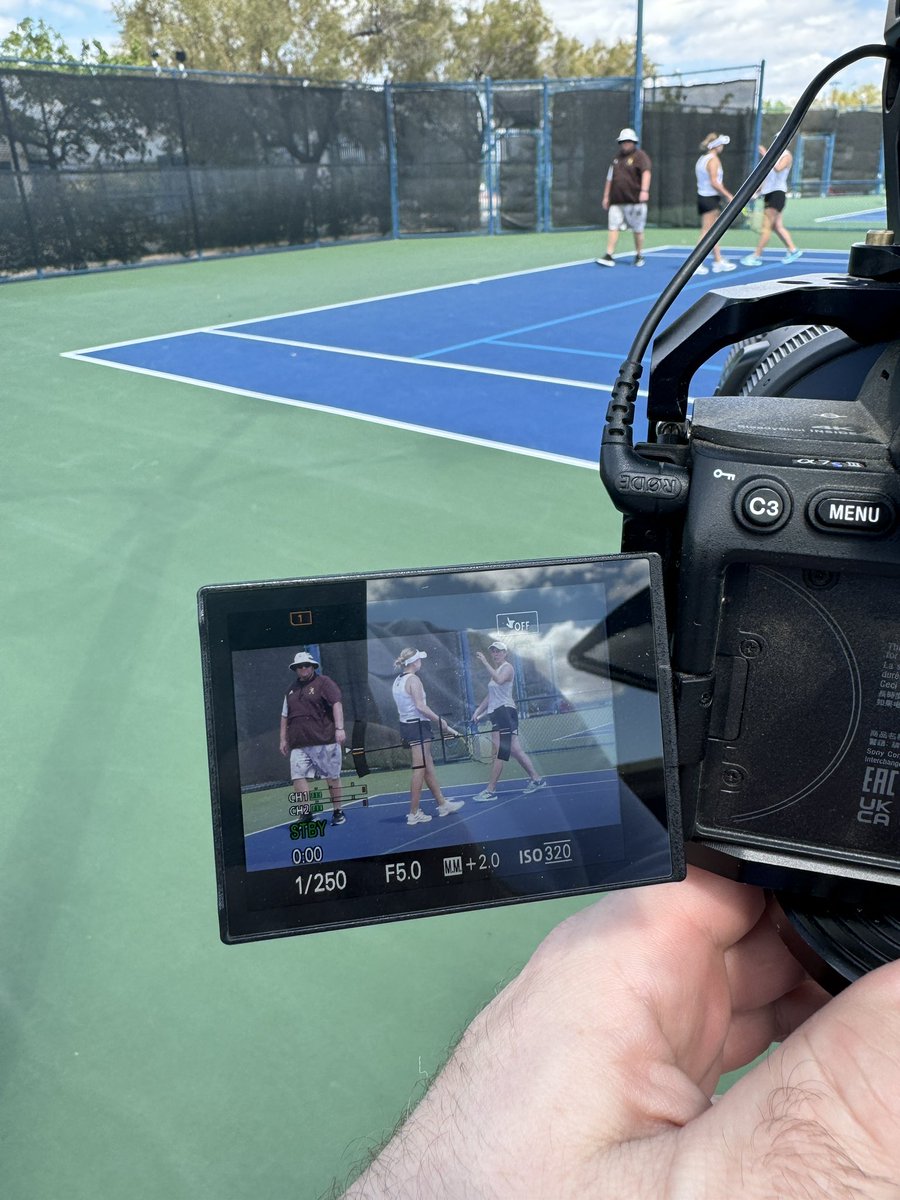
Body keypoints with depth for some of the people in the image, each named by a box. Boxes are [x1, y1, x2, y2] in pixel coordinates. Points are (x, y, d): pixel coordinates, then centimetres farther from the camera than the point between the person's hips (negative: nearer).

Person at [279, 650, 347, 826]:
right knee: (298, 776, -9)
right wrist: (283, 739, 17)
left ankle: (337, 812, 19)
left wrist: (339, 728, -20)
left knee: (332, 777, 5)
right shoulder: (292, 690, 18)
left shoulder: (323, 682, 1)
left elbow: (336, 704, -9)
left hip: (325, 741, -4)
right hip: (298, 745, 4)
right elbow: (285, 717, 23)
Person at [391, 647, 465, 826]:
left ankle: (443, 804, 25)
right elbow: (420, 706, -22)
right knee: (419, 770, -2)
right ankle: (414, 814, 3)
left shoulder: (398, 681, 12)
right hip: (418, 726, -9)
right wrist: (440, 721, -16)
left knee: (428, 767, 16)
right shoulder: (413, 679, -15)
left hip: (406, 724, 9)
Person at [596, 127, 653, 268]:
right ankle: (609, 256, -8)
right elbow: (609, 178, 23)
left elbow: (646, 172, -18)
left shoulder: (640, 156, -3)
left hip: (635, 200, -5)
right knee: (613, 227, -6)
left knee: (638, 230, 4)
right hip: (616, 201, 5)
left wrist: (644, 190, -34)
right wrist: (606, 196, 19)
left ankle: (639, 255, 18)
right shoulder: (617, 158, 17)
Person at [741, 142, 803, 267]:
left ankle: (756, 256, -9)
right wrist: (758, 191, 15)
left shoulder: (787, 155, -6)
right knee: (777, 227, 9)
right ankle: (793, 251, 16)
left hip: (778, 193, -8)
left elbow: (778, 168, -26)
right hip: (769, 192, 8)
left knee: (766, 226, -10)